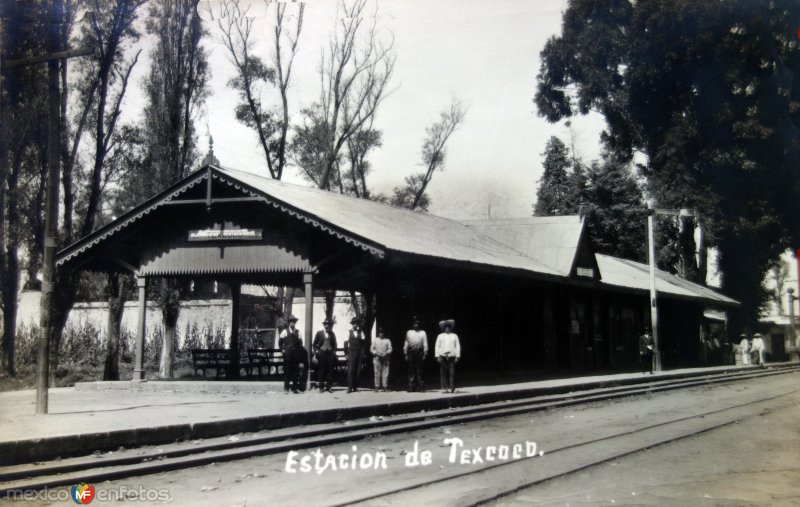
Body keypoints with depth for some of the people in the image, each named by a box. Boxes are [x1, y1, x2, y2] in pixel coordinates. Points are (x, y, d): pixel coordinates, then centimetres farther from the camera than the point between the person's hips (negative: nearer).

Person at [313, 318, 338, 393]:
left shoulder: (332, 334, 8)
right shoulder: (319, 333, 3)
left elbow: (334, 344, 15)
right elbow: (314, 344, 6)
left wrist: (334, 352, 4)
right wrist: (315, 353, -2)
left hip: (330, 353, 2)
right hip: (321, 353, -2)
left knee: (329, 371, 1)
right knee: (321, 371, 1)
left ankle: (328, 387, 8)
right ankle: (321, 387, 7)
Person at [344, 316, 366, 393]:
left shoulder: (361, 332, 10)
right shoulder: (349, 332, 4)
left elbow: (363, 342, 7)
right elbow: (346, 343, 4)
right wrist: (346, 353, -1)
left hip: (359, 353, 2)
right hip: (351, 353, -2)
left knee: (357, 371, 2)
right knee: (350, 370, -10)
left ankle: (355, 387, 8)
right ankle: (349, 387, -11)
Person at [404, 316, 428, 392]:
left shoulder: (422, 333, 10)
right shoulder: (409, 332, 13)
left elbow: (425, 344, 8)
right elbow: (406, 343, 13)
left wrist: (425, 354, 1)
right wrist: (405, 354, 8)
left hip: (419, 352, -1)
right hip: (411, 352, 1)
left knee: (419, 370, -1)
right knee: (411, 370, -2)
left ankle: (419, 386, 3)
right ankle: (411, 387, 0)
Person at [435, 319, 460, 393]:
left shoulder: (455, 336, 14)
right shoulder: (440, 336, 13)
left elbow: (458, 346, 11)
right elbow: (437, 346, 10)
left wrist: (457, 356, 2)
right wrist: (438, 356, 0)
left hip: (452, 356, 0)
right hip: (443, 356, 0)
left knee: (452, 373, -6)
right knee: (443, 373, -3)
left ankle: (452, 388, -3)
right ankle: (444, 388, 0)